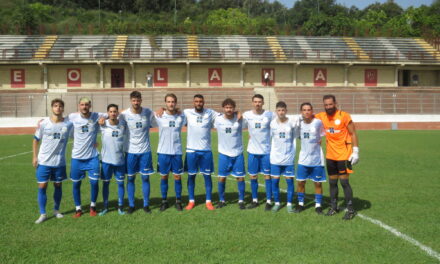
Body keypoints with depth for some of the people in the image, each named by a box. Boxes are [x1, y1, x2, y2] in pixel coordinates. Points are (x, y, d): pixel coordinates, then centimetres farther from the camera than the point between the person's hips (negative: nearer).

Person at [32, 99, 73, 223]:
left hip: (60, 162, 1)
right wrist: (34, 156, 0)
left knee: (58, 185, 12)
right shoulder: (43, 123, -5)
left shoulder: (68, 124, -4)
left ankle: (56, 210, 31)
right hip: (44, 161, -1)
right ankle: (42, 214, 12)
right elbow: (36, 140, 5)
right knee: (42, 187, -1)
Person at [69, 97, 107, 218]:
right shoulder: (72, 117, -3)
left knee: (94, 182, -2)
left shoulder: (97, 116, -6)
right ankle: (78, 208, 26)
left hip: (92, 156, -1)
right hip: (77, 157, 1)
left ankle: (93, 206, 21)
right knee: (76, 183, 8)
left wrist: (104, 118, -15)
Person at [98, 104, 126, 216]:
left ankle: (120, 206, 19)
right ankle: (105, 207, 22)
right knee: (105, 183, 8)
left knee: (120, 183, 7)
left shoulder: (123, 125, -3)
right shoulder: (103, 125, -7)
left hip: (120, 160, 1)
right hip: (106, 160, 0)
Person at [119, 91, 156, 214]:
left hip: (145, 151, 0)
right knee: (130, 178, 7)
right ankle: (131, 205, 20)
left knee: (146, 178, 5)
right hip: (130, 151, 0)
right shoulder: (124, 114, -7)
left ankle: (146, 205, 18)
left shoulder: (148, 112, -5)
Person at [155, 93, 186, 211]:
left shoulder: (181, 117, 0)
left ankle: (178, 201, 19)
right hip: (163, 152, 0)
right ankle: (164, 201, 21)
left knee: (177, 176, 5)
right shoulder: (159, 117, -3)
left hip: (177, 152, 1)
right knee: (164, 176, 8)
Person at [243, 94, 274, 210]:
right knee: (253, 176, 8)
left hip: (267, 150, -1)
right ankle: (254, 200, 22)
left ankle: (269, 201, 13)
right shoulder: (246, 115, -3)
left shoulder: (270, 115, -6)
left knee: (267, 176, 3)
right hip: (252, 151, 2)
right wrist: (250, 135, 2)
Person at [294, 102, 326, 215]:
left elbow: (321, 137, 2)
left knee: (318, 183, 5)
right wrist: (307, 145, 2)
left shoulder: (318, 122, -10)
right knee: (300, 182, 6)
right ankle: (300, 204, 22)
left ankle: (318, 205, 19)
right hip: (303, 159, 2)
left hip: (317, 159, -2)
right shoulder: (299, 123, -1)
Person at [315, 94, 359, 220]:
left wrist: (355, 151, -14)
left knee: (344, 182, -3)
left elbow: (353, 133, -8)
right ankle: (333, 207, 24)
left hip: (344, 155, -5)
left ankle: (350, 209, 8)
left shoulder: (344, 116, -12)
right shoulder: (322, 116, 2)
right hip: (330, 155, 5)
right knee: (332, 182, 12)